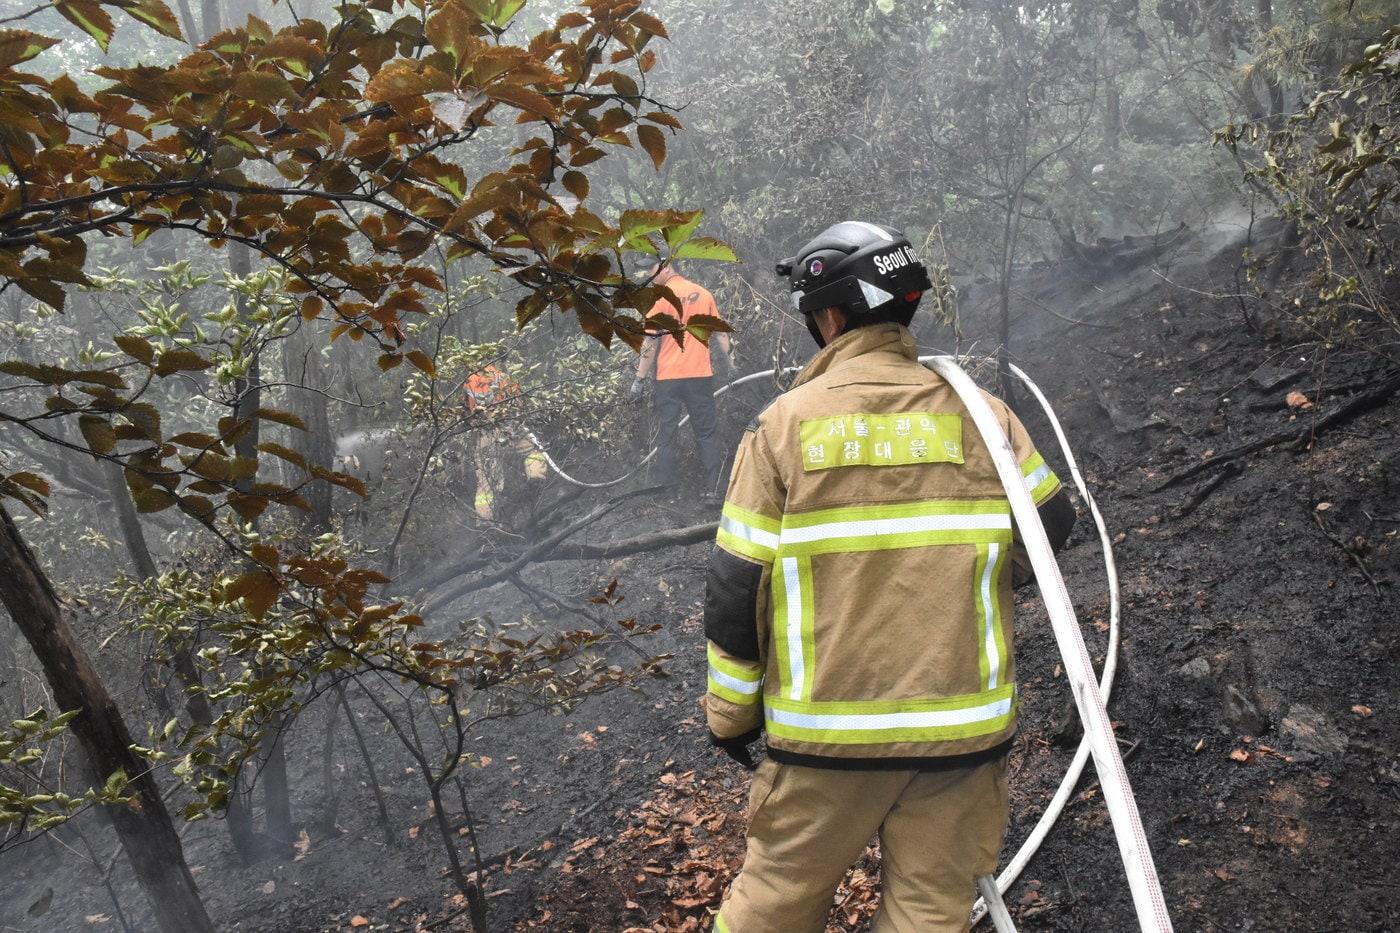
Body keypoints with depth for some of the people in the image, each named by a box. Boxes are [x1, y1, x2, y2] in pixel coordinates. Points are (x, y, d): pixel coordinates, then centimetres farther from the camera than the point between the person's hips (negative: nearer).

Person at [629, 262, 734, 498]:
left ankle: (666, 489, 7)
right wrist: (728, 361, 26)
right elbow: (720, 333, 12)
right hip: (701, 375, 4)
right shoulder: (704, 293, 5)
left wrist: (640, 379, -5)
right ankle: (713, 488, 11)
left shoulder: (660, 297, -9)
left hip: (668, 377, -3)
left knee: (666, 435, 6)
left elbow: (651, 342, -10)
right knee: (706, 434, 12)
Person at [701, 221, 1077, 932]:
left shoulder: (785, 422, -7)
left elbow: (735, 587, -6)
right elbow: (1053, 529, 6)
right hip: (962, 728, 2)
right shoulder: (978, 414, -2)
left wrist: (729, 711, 6)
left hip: (826, 733, -1)